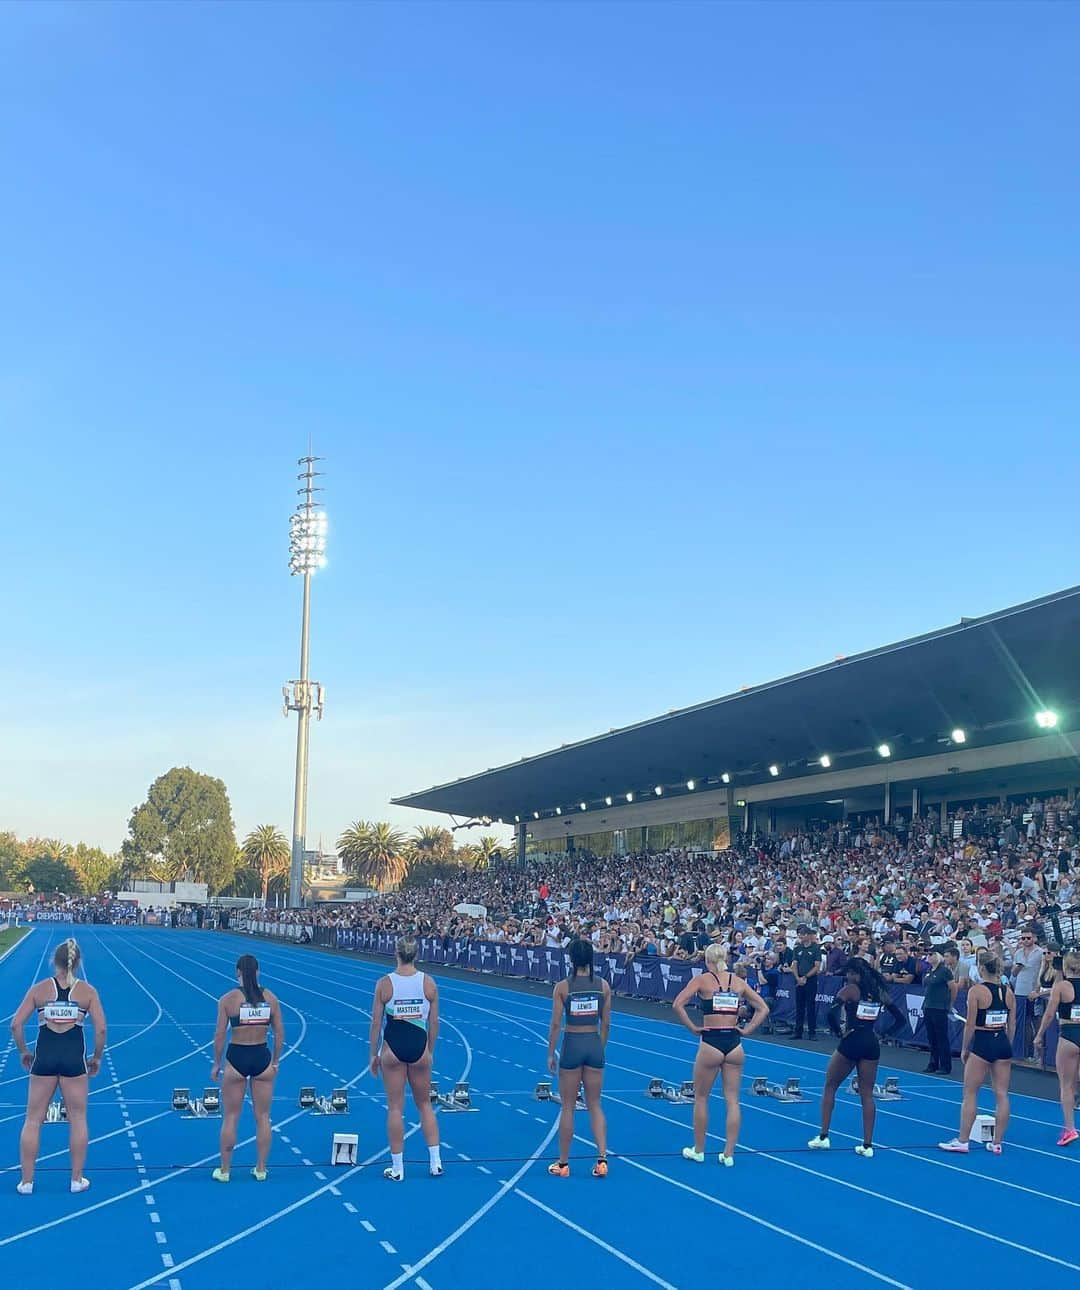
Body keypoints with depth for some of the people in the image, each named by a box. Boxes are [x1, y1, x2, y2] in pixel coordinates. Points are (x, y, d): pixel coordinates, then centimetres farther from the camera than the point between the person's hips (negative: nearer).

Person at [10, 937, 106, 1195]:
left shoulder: (39, 989, 0)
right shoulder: (87, 990, -1)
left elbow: (16, 1024, -4)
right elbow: (100, 1028, -7)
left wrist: (23, 1052, 10)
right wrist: (97, 1058, 8)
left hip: (44, 1057, 0)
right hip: (75, 1058, 0)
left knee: (33, 1120, 13)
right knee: (78, 1119, 12)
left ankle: (26, 1181, 17)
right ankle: (77, 1179, 18)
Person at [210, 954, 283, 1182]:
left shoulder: (228, 999, -9)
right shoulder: (270, 997, -1)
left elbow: (220, 1035, -8)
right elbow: (279, 1033, 2)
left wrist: (216, 1064, 3)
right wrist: (275, 1062, 13)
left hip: (236, 1058, -2)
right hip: (262, 1058, 2)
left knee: (230, 1118, 11)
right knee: (263, 1117, 12)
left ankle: (224, 1170, 19)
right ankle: (260, 1169, 19)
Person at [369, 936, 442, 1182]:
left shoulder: (384, 983, -9)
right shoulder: (428, 982, -4)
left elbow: (376, 1023, -5)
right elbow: (434, 1022, 2)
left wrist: (374, 1054, 5)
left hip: (393, 1048, -2)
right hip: (419, 1047, 2)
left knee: (395, 1108, 7)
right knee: (424, 1104, 17)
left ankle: (397, 1168, 13)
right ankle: (435, 1162, 16)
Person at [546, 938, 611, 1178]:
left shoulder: (562, 987, -9)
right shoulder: (603, 985, -1)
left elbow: (556, 1024, -8)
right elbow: (606, 1023, 4)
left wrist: (551, 1054, 1)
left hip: (572, 1044, -3)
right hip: (594, 1044, 3)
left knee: (567, 1107, 8)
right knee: (595, 1105, 12)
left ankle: (563, 1164, 15)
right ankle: (602, 1160, 3)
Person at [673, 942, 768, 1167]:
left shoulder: (702, 980, -2)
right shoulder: (738, 982, 8)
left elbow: (677, 1004, -14)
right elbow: (763, 1008, 10)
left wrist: (692, 1028, -5)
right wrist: (746, 1030, 7)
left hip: (710, 1042, -3)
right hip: (734, 1044, 3)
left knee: (701, 1098, 12)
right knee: (732, 1100, 8)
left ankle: (698, 1151, 21)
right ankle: (728, 1154, 10)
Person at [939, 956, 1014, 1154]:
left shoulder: (976, 991, -12)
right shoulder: (1008, 992, 4)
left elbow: (970, 1025, -11)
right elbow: (1012, 1025, 8)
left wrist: (964, 1049, 0)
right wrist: (1006, 1047, 19)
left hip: (982, 1044, -5)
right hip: (1003, 1043, 5)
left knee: (969, 1094, 5)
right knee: (1001, 1094, 8)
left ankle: (962, 1141, 9)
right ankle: (997, 1143, 13)